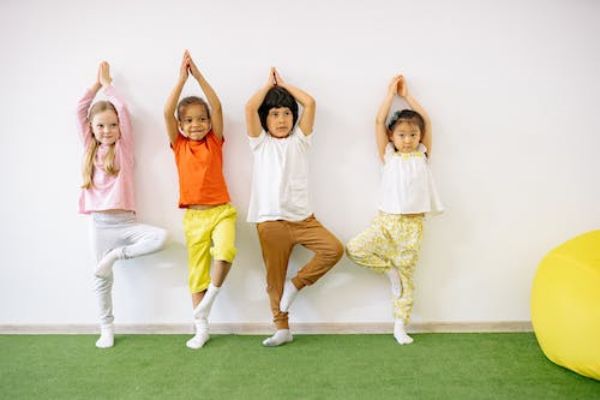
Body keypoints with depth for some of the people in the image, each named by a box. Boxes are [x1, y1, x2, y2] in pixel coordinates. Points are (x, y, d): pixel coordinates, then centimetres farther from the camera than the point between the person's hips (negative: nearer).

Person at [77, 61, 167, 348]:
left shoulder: (123, 147, 3)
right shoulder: (90, 148, 10)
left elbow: (122, 109, -2)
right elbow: (80, 110, 5)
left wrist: (107, 83, 11)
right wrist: (97, 82, 10)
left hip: (125, 222, -2)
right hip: (99, 223, 2)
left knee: (160, 237, -27)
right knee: (102, 277, 5)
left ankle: (116, 255, -9)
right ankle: (106, 328, 20)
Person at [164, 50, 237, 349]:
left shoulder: (215, 141, 3)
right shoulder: (178, 144, 5)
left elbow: (217, 106, -7)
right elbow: (167, 112, -7)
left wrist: (198, 75, -8)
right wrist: (182, 78, -9)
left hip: (220, 210, -1)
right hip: (193, 215, 1)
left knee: (225, 251, -27)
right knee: (197, 270, 6)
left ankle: (210, 298, -1)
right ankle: (201, 327, 17)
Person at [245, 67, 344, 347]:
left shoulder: (299, 139, 10)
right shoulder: (260, 142, 6)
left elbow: (310, 103, 0)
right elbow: (249, 107, -8)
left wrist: (283, 83, 13)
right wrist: (269, 84, 7)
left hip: (302, 217, 2)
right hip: (270, 220, -1)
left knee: (334, 249, -15)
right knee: (275, 277, 5)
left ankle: (296, 285, 4)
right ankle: (282, 329, 20)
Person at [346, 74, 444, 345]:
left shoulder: (422, 154, 10)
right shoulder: (388, 155, 7)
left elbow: (426, 121, 9)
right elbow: (379, 121, 1)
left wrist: (406, 95, 15)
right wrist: (391, 92, 10)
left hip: (413, 224, 0)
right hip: (386, 219, 0)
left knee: (406, 274, 4)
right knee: (355, 249, -19)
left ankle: (400, 325, 15)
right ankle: (389, 270, 5)